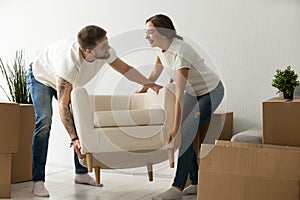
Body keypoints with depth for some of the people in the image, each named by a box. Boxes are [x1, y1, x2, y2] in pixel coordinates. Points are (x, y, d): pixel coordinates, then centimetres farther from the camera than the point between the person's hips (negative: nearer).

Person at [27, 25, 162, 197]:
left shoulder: (105, 52, -27)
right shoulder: (69, 63, -45)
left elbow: (125, 69, -8)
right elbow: (63, 105, -40)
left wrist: (152, 85, -15)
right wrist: (74, 138, -44)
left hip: (68, 82, 7)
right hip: (40, 78, -6)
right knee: (45, 122, -24)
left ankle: (82, 173, 9)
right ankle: (38, 181, -21)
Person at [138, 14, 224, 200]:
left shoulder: (180, 52, -34)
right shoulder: (162, 48, -9)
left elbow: (179, 95, -36)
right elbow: (156, 73, 13)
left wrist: (176, 128, -35)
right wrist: (143, 89, 25)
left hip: (211, 92, -8)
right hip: (193, 91, 8)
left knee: (185, 134, -16)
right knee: (184, 134, 2)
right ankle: (196, 183, 12)